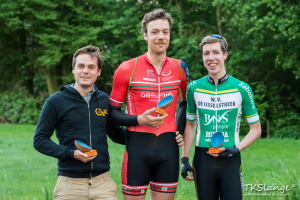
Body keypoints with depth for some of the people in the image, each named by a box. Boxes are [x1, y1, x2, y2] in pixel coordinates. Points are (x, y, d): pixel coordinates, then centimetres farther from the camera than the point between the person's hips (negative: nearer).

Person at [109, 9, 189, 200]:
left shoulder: (179, 68, 6)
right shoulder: (128, 69, -4)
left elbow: (188, 102, 20)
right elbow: (113, 112, 0)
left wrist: (180, 130, 6)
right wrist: (139, 120, -17)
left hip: (168, 149, 3)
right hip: (137, 149, -3)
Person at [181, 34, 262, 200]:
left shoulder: (242, 89, -2)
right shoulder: (194, 88, 4)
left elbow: (256, 129, 3)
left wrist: (236, 149, -12)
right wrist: (184, 158, 5)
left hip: (231, 161, -1)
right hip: (202, 160, 1)